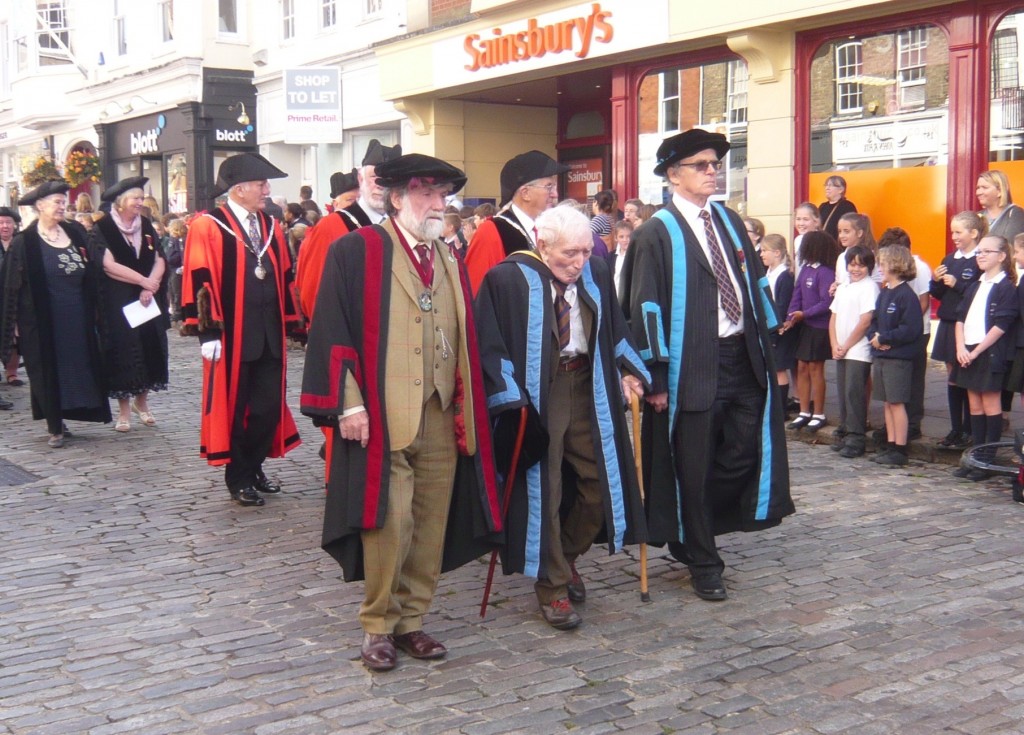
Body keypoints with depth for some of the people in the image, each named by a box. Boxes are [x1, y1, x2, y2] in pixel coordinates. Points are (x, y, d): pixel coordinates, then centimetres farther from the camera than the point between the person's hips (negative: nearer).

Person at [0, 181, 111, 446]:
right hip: (43, 321, -4)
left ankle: (61, 420, 20)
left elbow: (93, 275, 11)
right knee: (48, 372, 2)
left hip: (76, 319, 5)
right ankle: (55, 427, 11)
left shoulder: (75, 235, 8)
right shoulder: (24, 243, -6)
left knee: (75, 368, 7)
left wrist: (94, 312, 6)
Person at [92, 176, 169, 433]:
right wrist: (144, 281, -13)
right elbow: (109, 265, -15)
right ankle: (124, 409, 5)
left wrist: (149, 287, -12)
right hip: (117, 302, -4)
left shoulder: (146, 226, 8)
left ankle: (142, 400, 20)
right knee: (122, 351, -3)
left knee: (149, 347, 5)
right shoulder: (103, 229, -6)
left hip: (148, 300, 5)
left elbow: (160, 261, 3)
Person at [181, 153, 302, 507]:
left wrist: (287, 323, 11)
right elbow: (199, 281, -12)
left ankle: (253, 468, 26)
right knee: (231, 407, 6)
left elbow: (284, 277, 14)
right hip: (231, 336, -6)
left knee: (269, 406, 8)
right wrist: (207, 332, -15)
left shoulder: (270, 227, 11)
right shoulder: (208, 227, -8)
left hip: (269, 335, 6)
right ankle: (238, 479, 18)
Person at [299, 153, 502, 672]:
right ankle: (377, 626, 13)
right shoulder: (357, 252, -3)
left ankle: (411, 619, 23)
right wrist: (348, 404, -14)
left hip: (441, 418, 6)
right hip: (381, 417, -5)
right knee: (389, 524, -5)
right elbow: (333, 331, -8)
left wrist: (466, 409, 11)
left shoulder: (449, 261, 15)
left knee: (430, 527, 8)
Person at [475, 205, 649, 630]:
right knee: (543, 490, 1)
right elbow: (489, 345, -13)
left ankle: (566, 559, 33)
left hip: (588, 392, 5)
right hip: (535, 396, -5)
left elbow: (614, 328, 16)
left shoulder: (595, 273, 2)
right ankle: (552, 586, 16)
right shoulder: (508, 280, -13)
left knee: (599, 481, 9)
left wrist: (628, 370, 5)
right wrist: (512, 400, -19)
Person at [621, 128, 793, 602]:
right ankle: (702, 563, 23)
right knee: (694, 469, 6)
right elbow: (646, 308, -11)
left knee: (744, 456, 8)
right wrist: (657, 377, -14)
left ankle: (692, 537, 30)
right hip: (692, 367, -6)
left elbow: (754, 284, 15)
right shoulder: (656, 235, -8)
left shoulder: (728, 222, 12)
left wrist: (767, 346, 10)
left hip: (743, 358, 6)